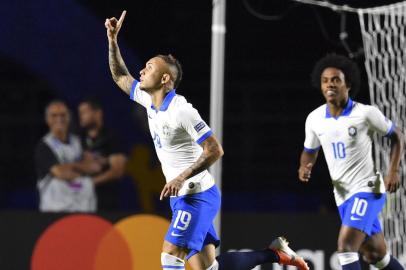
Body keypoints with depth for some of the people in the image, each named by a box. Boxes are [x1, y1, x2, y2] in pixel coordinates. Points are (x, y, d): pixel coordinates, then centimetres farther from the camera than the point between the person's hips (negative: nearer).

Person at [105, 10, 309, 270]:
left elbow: (214, 150, -20)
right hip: (183, 197, 9)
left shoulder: (181, 111, -18)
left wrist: (181, 178, -24)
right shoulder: (150, 102, 7)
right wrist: (113, 39, 13)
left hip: (197, 196, -9)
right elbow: (121, 77, 22)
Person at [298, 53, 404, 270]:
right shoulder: (314, 119, 1)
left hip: (367, 189, -6)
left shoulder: (366, 114, -12)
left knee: (346, 246, -21)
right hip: (342, 195, 6)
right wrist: (304, 167, -5)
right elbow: (310, 151, 18)